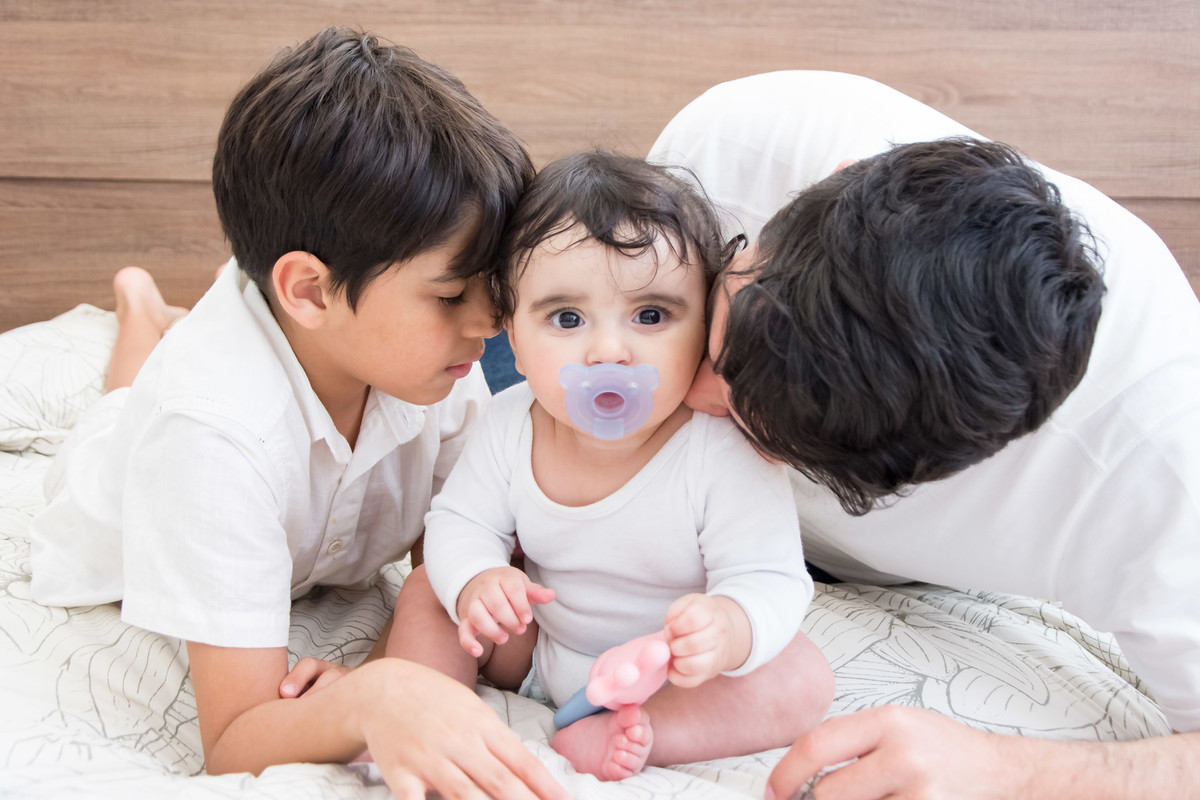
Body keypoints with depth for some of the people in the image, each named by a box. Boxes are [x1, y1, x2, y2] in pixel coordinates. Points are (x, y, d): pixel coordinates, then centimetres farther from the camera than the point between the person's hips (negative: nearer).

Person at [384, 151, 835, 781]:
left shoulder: (726, 452, -31)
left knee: (805, 682, -25)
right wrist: (475, 582, -30)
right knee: (427, 590, -6)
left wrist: (726, 632, -55)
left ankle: (635, 736, -27)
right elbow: (460, 522, -5)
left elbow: (768, 582, -30)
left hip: (673, 672, -3)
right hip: (537, 642, 4)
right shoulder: (510, 426, -17)